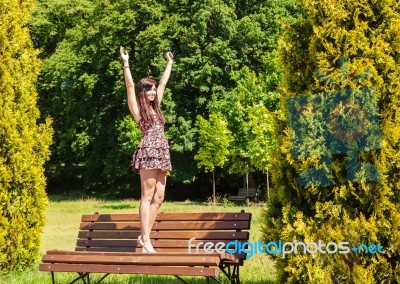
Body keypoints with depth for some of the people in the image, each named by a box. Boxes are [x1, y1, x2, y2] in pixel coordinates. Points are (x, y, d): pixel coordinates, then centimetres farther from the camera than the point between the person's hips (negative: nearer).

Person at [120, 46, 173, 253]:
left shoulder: (155, 107, 21)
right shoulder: (137, 107, 4)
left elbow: (163, 83, 29)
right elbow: (130, 85, -8)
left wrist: (169, 63, 36)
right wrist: (126, 63, -14)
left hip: (161, 154, 7)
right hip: (148, 152, -7)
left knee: (158, 196, 2)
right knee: (147, 195, -8)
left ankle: (144, 236, 7)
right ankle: (145, 239, -8)